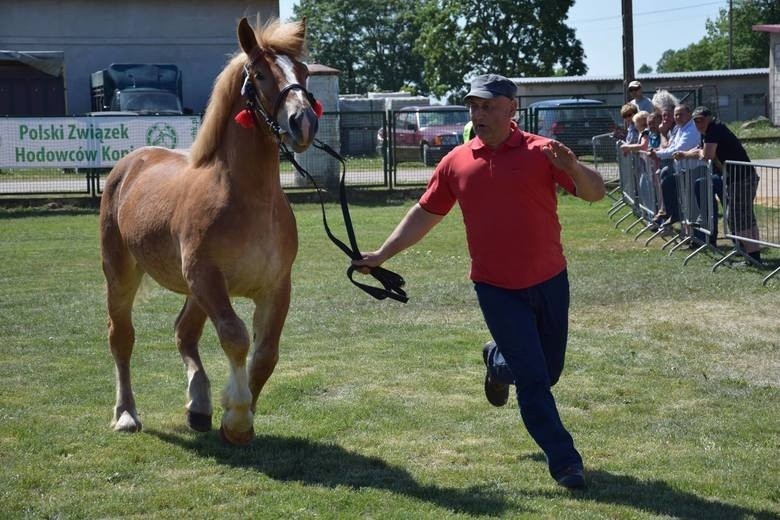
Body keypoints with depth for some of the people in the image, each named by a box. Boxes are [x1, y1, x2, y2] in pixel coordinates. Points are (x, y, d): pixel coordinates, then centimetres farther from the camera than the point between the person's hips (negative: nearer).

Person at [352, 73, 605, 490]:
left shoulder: (541, 152, -6)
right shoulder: (456, 162, 0)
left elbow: (595, 193, -11)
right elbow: (425, 214, 10)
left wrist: (573, 169, -33)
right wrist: (382, 254, 8)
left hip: (550, 281, 0)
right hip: (496, 288, 0)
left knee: (549, 371, 15)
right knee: (533, 379, -3)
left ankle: (498, 361, 46)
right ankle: (564, 461, 9)